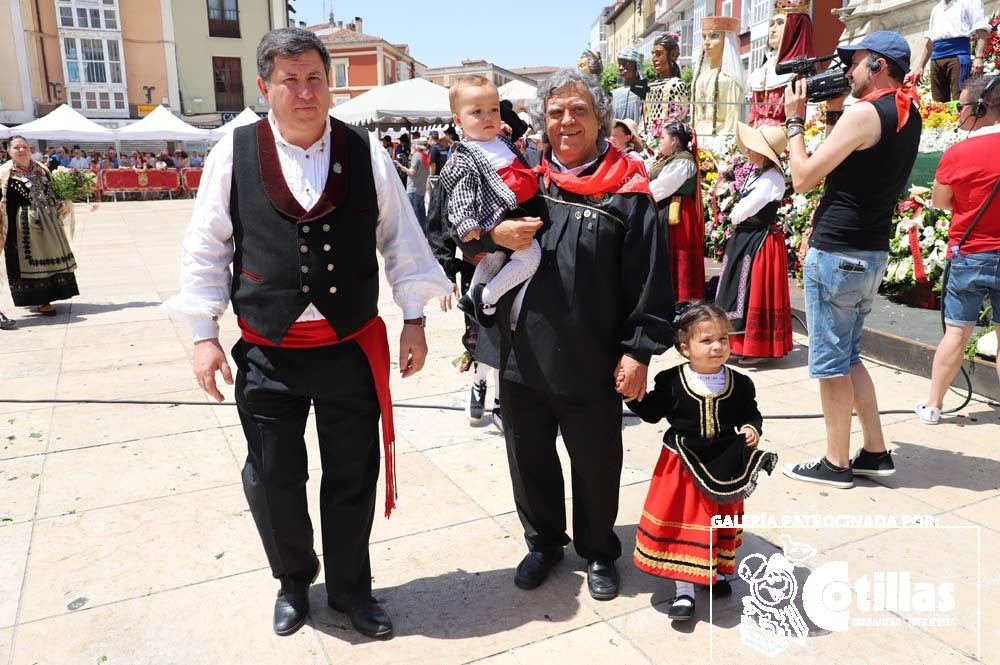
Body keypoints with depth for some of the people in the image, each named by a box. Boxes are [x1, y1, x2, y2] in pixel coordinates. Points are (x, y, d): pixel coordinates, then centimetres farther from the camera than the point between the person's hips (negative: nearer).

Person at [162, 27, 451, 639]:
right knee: (272, 479, 11)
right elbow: (206, 250, 3)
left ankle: (350, 587, 35)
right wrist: (205, 335, 0)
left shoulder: (366, 153, -1)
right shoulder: (233, 154, -2)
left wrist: (415, 320, 2)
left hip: (354, 348, 0)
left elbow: (401, 240, 4)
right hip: (267, 354, 0)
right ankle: (294, 580, 39)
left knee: (353, 476, 11)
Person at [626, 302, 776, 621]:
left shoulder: (739, 384, -6)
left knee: (720, 523, 18)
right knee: (681, 525, 3)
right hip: (681, 466, -2)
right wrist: (635, 395, -17)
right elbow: (652, 412, -1)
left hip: (725, 469, 2)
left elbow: (751, 414, 7)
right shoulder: (671, 381, -12)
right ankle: (684, 589, 17)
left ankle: (715, 571, 42)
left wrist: (752, 429, -14)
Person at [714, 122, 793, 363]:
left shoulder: (772, 178, -17)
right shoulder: (754, 172, 12)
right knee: (737, 289, 13)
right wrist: (737, 222, -3)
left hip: (760, 241, -9)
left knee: (754, 291, -4)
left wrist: (735, 218, -1)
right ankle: (739, 342, 23)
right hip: (744, 238, 9)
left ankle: (758, 348, 6)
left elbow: (745, 209, -19)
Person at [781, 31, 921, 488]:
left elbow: (803, 179, -14)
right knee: (846, 357, 18)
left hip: (837, 255, -9)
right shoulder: (908, 115, 13)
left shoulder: (865, 112, -15)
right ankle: (875, 453, 22)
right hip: (871, 254, 9)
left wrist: (795, 119, -3)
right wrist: (832, 112, 15)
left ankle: (836, 464, 11)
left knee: (829, 363, 1)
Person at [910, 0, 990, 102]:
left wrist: (979, 57, -17)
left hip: (958, 56, -6)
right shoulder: (936, 8, 27)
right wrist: (920, 67, 19)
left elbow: (981, 29, -3)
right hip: (936, 59, 6)